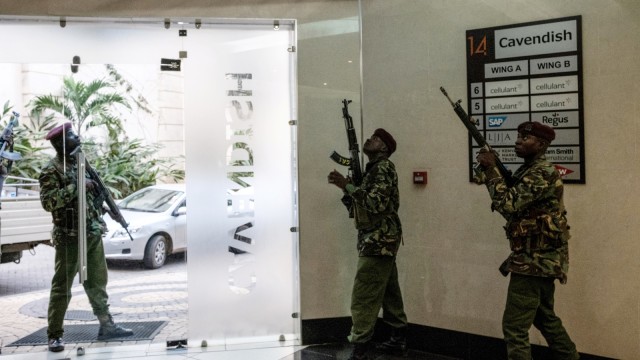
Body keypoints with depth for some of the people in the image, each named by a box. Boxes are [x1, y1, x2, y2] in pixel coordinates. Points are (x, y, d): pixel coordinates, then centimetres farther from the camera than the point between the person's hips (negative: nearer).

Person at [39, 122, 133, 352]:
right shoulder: (51, 171, -10)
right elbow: (48, 201, -22)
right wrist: (76, 186, -23)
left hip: (93, 234, 8)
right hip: (70, 237, -8)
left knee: (97, 282, 14)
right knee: (62, 287, -1)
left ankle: (106, 326, 23)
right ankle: (55, 335, 7)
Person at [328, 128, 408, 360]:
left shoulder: (383, 167, -13)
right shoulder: (375, 169, 17)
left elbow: (376, 203, -24)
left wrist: (347, 186, -22)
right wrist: (347, 187, 5)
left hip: (379, 240, -10)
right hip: (381, 240, 10)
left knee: (364, 297, -10)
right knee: (389, 292, 16)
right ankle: (399, 340, 25)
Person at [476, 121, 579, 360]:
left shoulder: (542, 173, -17)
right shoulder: (529, 170, 14)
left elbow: (509, 204, -25)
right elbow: (515, 208, 15)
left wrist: (491, 170, -18)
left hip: (534, 260, -11)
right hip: (542, 258, 11)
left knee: (514, 326, -7)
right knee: (545, 318, 23)